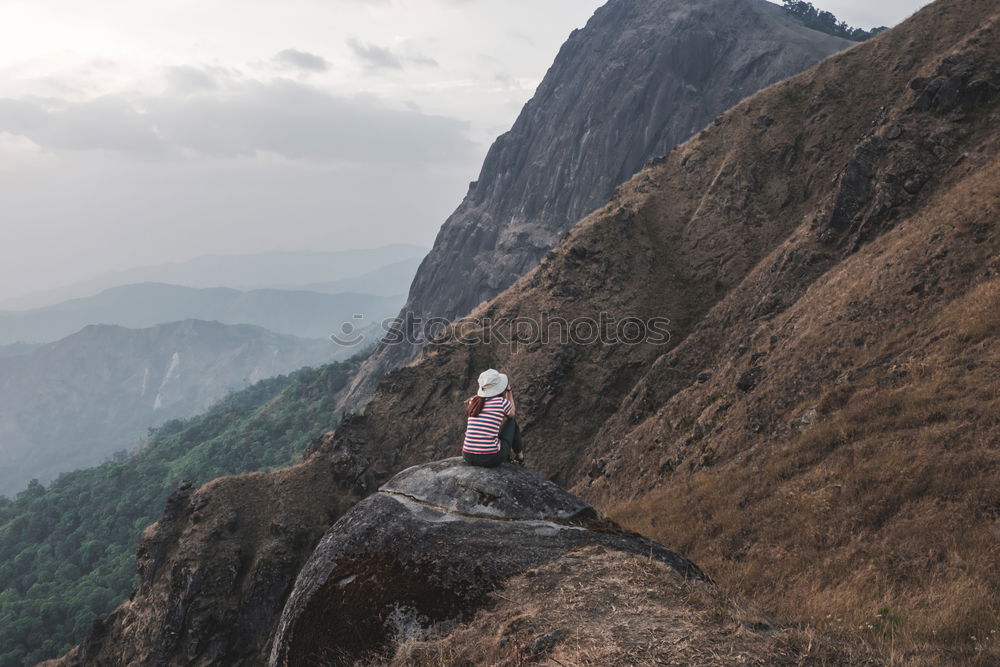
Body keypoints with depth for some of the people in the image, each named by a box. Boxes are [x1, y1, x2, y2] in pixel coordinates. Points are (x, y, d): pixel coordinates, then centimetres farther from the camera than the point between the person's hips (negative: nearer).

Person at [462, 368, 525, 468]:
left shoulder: (472, 401, 2)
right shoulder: (502, 402, -8)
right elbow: (512, 414, 16)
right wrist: (509, 392, 23)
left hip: (468, 458, 4)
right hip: (491, 459, -4)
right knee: (512, 421, 21)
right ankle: (519, 455, 43)